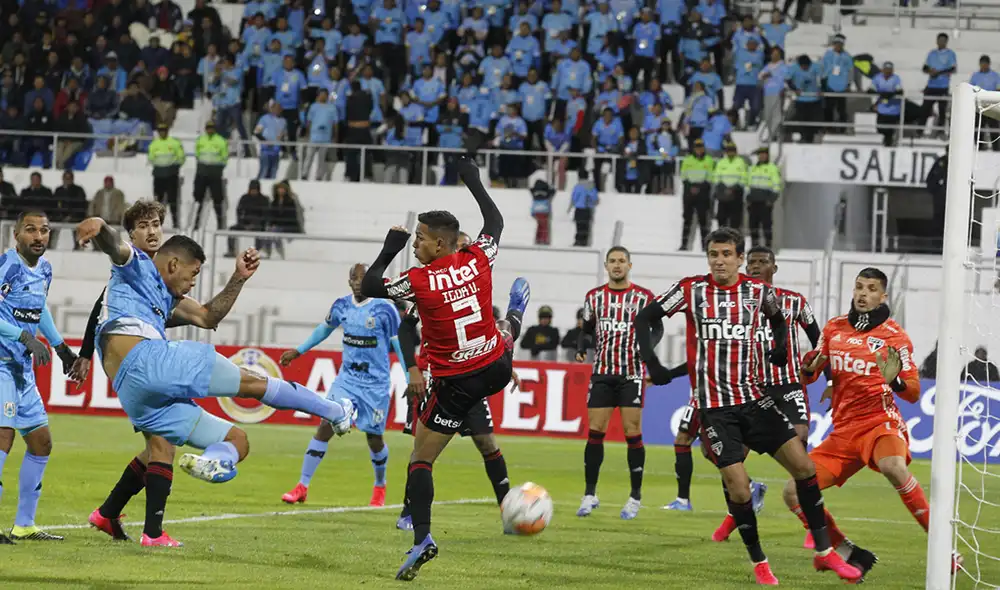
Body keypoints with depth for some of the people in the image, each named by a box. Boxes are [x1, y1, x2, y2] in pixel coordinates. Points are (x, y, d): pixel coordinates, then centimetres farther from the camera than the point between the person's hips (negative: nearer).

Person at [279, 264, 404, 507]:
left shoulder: (384, 309, -12)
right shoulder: (342, 306, 2)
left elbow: (400, 344, -7)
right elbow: (325, 329, 21)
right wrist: (299, 351, 28)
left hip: (376, 384, -3)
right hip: (347, 378, 3)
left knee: (374, 437, 7)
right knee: (326, 425, -11)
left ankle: (380, 487, 34)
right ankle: (302, 486, -9)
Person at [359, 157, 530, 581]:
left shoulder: (419, 281, -20)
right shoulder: (478, 260, -8)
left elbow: (368, 287, -7)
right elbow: (495, 221, 13)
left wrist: (390, 248, 2)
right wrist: (474, 181, 23)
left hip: (455, 384, -5)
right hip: (496, 368, 5)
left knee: (420, 461, 1)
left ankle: (421, 538, -14)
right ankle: (517, 315, 77)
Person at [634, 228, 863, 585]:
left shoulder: (758, 292, 3)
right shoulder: (691, 290, -5)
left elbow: (777, 319, 26)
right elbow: (645, 318, 1)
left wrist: (781, 347, 12)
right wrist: (651, 362, -8)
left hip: (753, 398, 3)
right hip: (714, 405, -3)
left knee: (803, 465, -4)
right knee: (737, 485, -12)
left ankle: (824, 552, 7)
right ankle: (758, 562, 8)